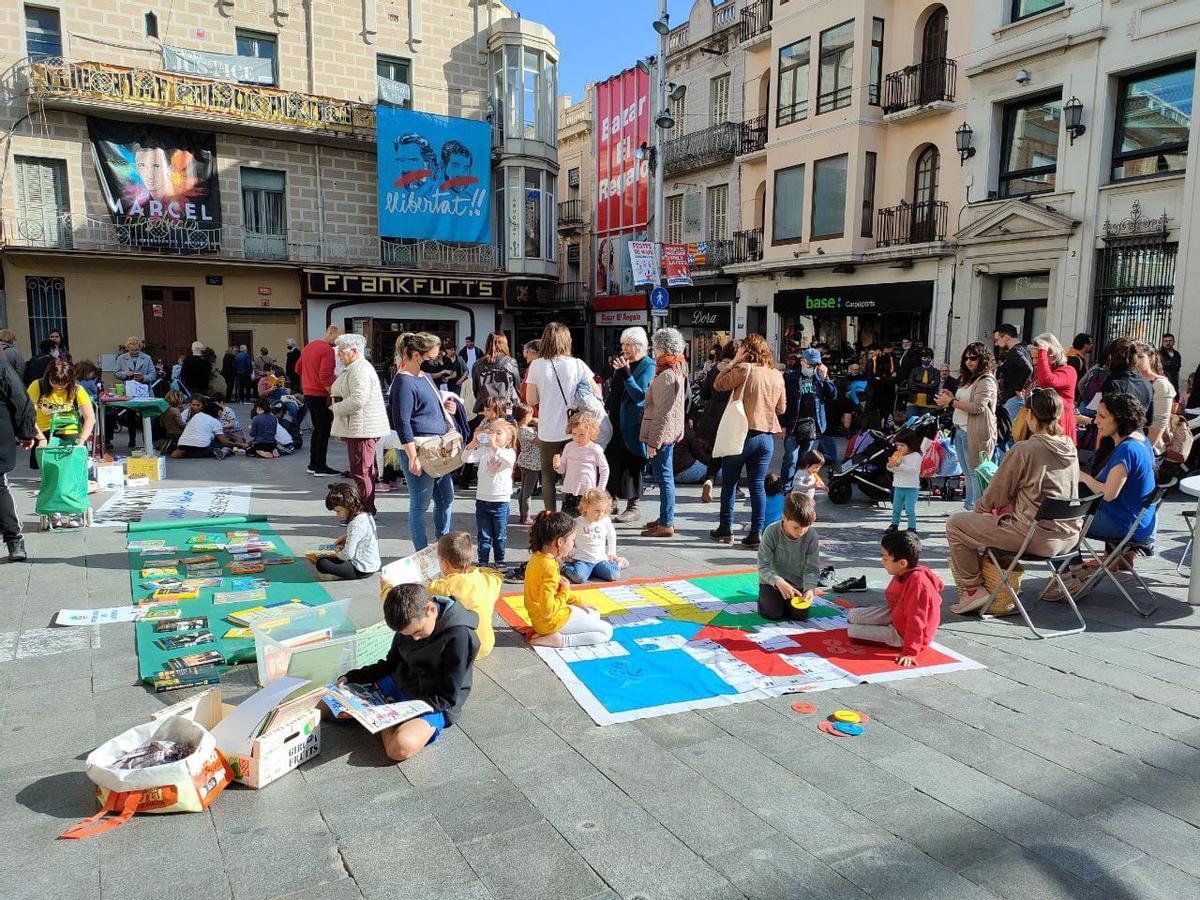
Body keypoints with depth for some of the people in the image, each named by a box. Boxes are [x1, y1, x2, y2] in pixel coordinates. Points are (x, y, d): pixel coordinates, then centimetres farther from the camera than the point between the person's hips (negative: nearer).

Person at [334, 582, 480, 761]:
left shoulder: (459, 635, -26)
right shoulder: (408, 622, -5)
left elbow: (448, 697, -20)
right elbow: (391, 664, 9)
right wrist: (351, 677, -4)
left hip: (435, 704, -5)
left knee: (401, 747, -34)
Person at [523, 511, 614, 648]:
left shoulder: (538, 556, 1)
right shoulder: (549, 567, -29)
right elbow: (548, 609, -30)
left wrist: (578, 602, 14)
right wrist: (565, 592, -15)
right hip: (551, 621, -9)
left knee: (595, 615, 27)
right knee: (606, 632, 0)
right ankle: (558, 640, -11)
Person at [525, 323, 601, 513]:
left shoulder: (536, 365, -4)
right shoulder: (577, 364, -4)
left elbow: (530, 400, 0)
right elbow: (597, 393, 0)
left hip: (547, 431, 0)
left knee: (548, 476, 11)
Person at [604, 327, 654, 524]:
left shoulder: (648, 366, -9)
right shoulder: (622, 362, 12)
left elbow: (641, 395, -20)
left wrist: (626, 374, -26)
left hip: (632, 424, -7)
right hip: (615, 421, 7)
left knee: (631, 464, -1)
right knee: (611, 460, 9)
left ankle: (634, 506, 8)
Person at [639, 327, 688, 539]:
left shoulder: (666, 376, -20)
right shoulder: (677, 370, 13)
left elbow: (663, 412, -22)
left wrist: (653, 442, -19)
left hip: (663, 433, -10)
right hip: (670, 433, 10)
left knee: (664, 477, -5)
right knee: (665, 476, 18)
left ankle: (666, 525, 0)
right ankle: (666, 518, 29)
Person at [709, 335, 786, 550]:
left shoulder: (744, 369, -11)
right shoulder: (777, 375, 7)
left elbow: (718, 384, -2)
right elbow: (781, 408, 14)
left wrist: (735, 361, 0)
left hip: (743, 433, -4)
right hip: (767, 436, 4)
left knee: (729, 482, 11)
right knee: (758, 485, 6)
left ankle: (725, 529, 17)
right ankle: (756, 534, 4)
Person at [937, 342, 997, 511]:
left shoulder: (986, 380, -9)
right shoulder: (967, 379, 19)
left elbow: (978, 407, -19)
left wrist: (951, 402, -13)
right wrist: (952, 397, 7)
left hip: (976, 432, -9)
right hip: (960, 430, 10)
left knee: (976, 473, -7)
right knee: (968, 474, 14)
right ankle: (969, 507, 22)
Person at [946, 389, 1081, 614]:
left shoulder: (1024, 449, -16)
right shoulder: (1070, 449, 6)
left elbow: (996, 496, -8)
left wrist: (978, 508, 15)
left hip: (1038, 536, -8)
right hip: (1069, 536, 8)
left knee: (954, 523, 3)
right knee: (1002, 517, 33)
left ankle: (973, 589, 4)